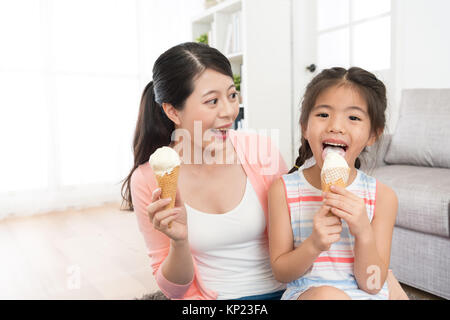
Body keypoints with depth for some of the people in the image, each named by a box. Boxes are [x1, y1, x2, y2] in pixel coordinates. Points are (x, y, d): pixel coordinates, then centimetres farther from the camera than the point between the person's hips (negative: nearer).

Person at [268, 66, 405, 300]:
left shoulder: (382, 196, -6)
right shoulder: (283, 189, -8)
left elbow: (371, 285, -6)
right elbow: (280, 273, -4)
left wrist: (364, 233, -23)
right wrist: (313, 245, -23)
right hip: (304, 292, -2)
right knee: (327, 294, -32)